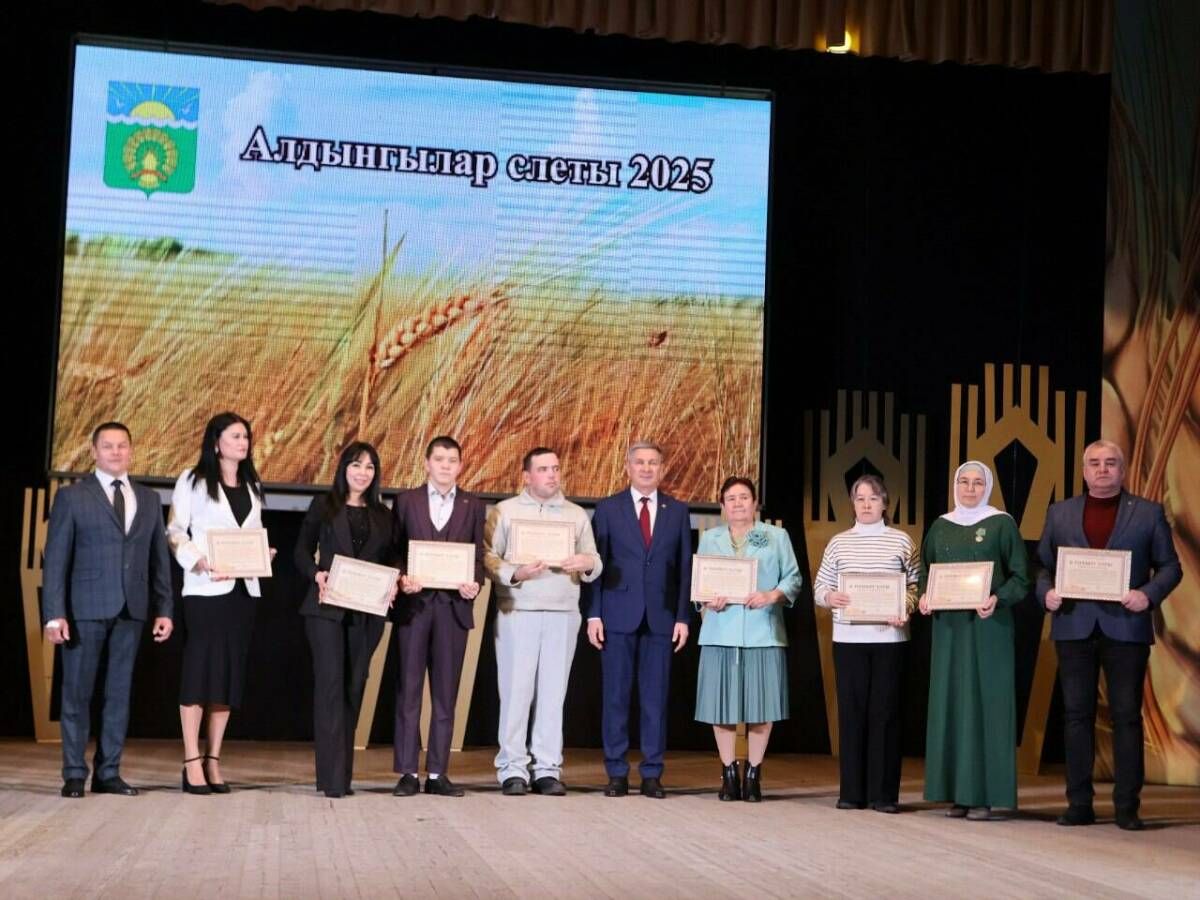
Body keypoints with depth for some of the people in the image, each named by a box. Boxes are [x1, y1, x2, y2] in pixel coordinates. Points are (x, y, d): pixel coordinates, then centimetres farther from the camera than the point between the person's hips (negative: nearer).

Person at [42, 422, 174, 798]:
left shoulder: (149, 500, 13)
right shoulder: (72, 497, 2)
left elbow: (159, 558, 11)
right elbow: (55, 559, -2)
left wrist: (164, 609, 3)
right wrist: (54, 614, -10)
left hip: (131, 610, 3)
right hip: (85, 609, -3)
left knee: (119, 693, 5)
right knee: (77, 693, 1)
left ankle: (108, 773, 11)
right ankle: (74, 773, 8)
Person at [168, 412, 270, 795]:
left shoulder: (252, 487, 19)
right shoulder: (192, 480, 2)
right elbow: (174, 532, -4)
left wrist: (262, 554, -2)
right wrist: (200, 563, -18)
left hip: (243, 588, 6)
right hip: (204, 589, -6)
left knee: (230, 672, 4)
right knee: (199, 670, -6)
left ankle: (213, 762, 8)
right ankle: (192, 764, -5)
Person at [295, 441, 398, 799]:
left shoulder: (382, 514, 14)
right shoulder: (323, 506, 6)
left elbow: (391, 559, 12)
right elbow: (302, 552, 3)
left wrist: (392, 583, -8)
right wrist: (317, 575, -15)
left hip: (367, 611, 4)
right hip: (327, 607, -3)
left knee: (354, 687, 6)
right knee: (330, 684, -11)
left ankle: (343, 773, 13)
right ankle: (332, 777, -12)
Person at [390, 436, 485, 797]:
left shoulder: (473, 506, 11)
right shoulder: (406, 501, 9)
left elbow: (478, 556, 9)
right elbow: (393, 550, 7)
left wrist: (474, 584, -10)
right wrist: (401, 578, -11)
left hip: (453, 605, 1)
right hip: (414, 604, -1)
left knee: (445, 693, 3)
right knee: (409, 689, 0)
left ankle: (438, 773, 7)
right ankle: (407, 773, 4)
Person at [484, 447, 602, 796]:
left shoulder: (577, 515, 17)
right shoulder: (504, 511, 9)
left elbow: (594, 561, 15)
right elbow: (487, 557, 2)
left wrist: (588, 563, -8)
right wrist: (515, 573, -15)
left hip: (563, 614, 2)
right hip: (517, 613, -2)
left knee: (553, 692, 1)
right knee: (516, 690, -4)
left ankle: (547, 768, 5)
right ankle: (513, 769, 1)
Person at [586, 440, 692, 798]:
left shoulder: (678, 511, 10)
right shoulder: (608, 509, 6)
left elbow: (685, 566, 8)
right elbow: (595, 563, 3)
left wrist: (683, 617, 1)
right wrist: (594, 614, -4)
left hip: (660, 617, 1)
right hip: (618, 615, -1)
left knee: (656, 697, 2)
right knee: (615, 695, 1)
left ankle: (652, 774, 8)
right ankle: (617, 773, 8)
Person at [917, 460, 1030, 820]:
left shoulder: (1001, 523, 0)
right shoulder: (940, 527, 11)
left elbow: (1020, 576, -3)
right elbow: (925, 571, 15)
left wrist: (998, 599, -20)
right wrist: (924, 596, -5)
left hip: (988, 626, -4)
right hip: (949, 626, 4)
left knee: (986, 702, -5)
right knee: (950, 702, 2)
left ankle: (986, 795, -3)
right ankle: (958, 793, 6)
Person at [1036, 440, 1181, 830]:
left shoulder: (1148, 513, 6)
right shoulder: (1060, 513, 12)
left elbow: (1170, 567, 4)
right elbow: (1044, 566, 12)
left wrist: (1149, 594, -13)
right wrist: (1046, 593, -7)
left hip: (1126, 627, -2)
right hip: (1074, 626, 2)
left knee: (1127, 715, 0)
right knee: (1077, 714, 3)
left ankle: (1127, 806, 5)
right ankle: (1079, 804, 9)